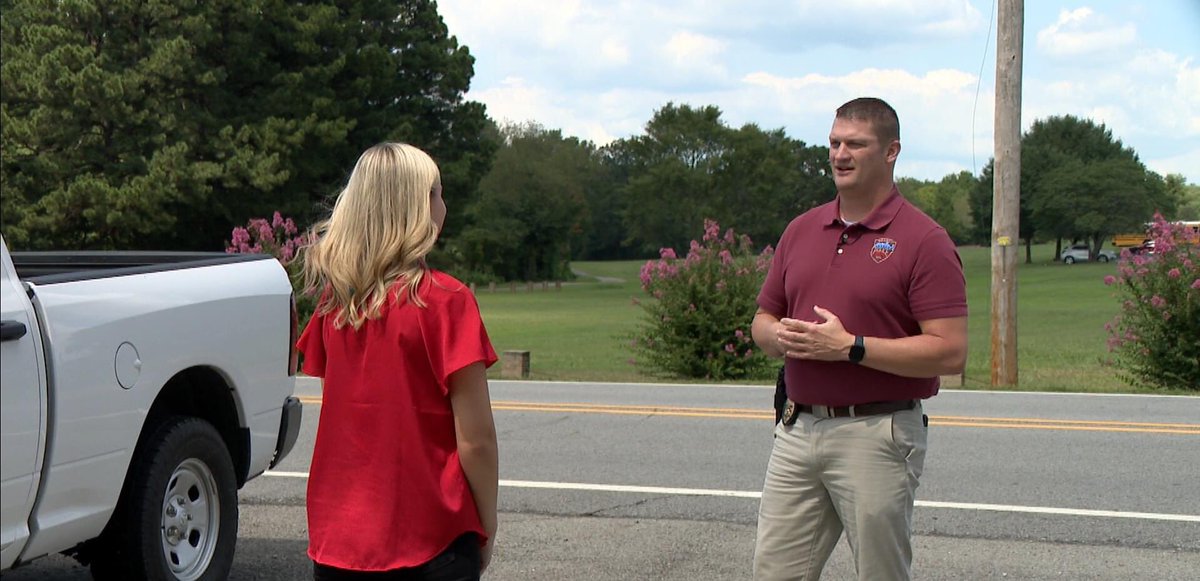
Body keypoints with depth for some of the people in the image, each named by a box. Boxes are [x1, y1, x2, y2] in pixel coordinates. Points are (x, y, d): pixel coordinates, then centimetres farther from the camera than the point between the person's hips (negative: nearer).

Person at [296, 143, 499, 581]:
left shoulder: (333, 301, 3)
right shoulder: (444, 300, -13)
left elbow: (338, 411, 9)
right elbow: (476, 438, -13)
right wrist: (486, 528, -1)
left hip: (337, 540, 5)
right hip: (430, 542, -5)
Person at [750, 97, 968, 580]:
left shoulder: (924, 241, -8)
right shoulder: (801, 231, 12)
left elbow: (950, 353, -15)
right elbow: (762, 320, 19)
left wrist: (851, 347, -19)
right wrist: (781, 336, -6)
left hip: (876, 436, -6)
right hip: (797, 429, 6)